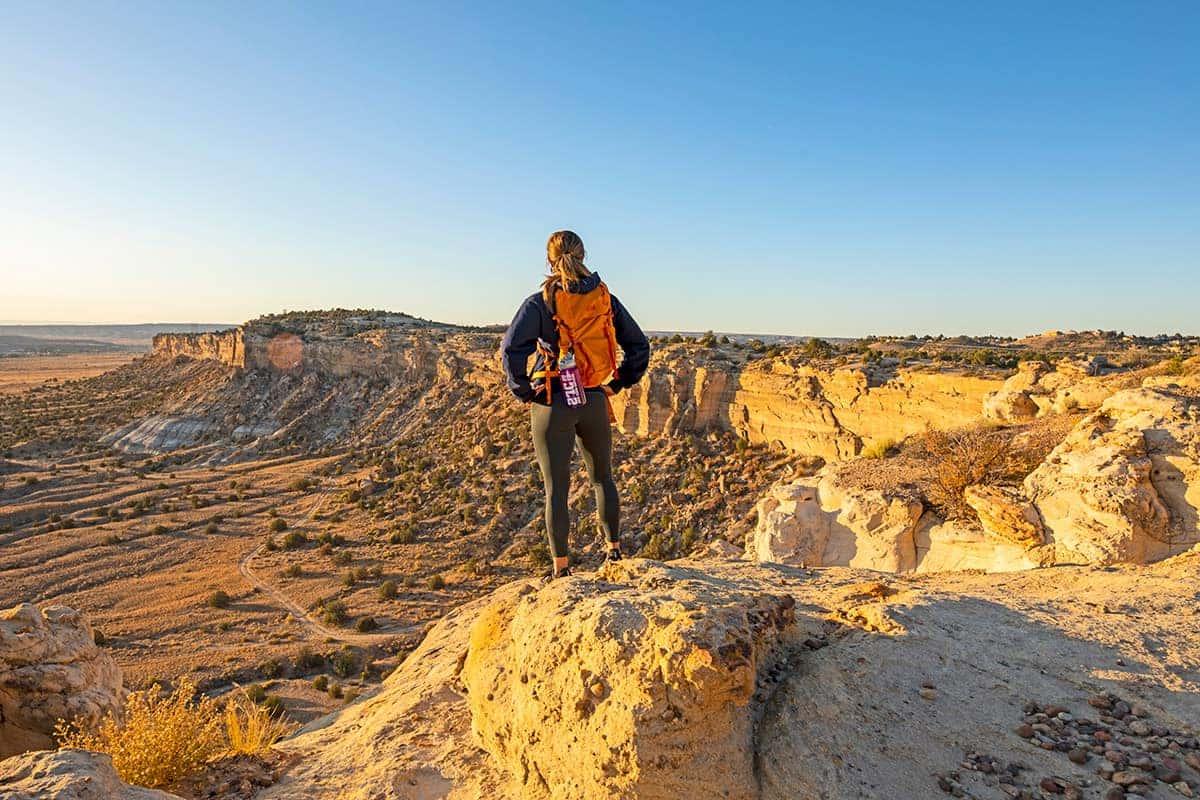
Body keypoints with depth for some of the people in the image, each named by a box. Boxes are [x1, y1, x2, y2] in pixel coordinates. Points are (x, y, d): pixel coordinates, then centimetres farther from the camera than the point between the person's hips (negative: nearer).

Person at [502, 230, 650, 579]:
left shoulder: (540, 302, -9)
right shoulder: (605, 299, 3)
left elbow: (512, 349, -18)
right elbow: (639, 345, 7)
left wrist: (524, 390, -5)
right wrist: (618, 383, 13)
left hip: (553, 403, -3)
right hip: (595, 402, 3)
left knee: (556, 487, 7)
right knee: (602, 477, 21)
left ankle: (561, 566, 14)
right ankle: (614, 548, 31)